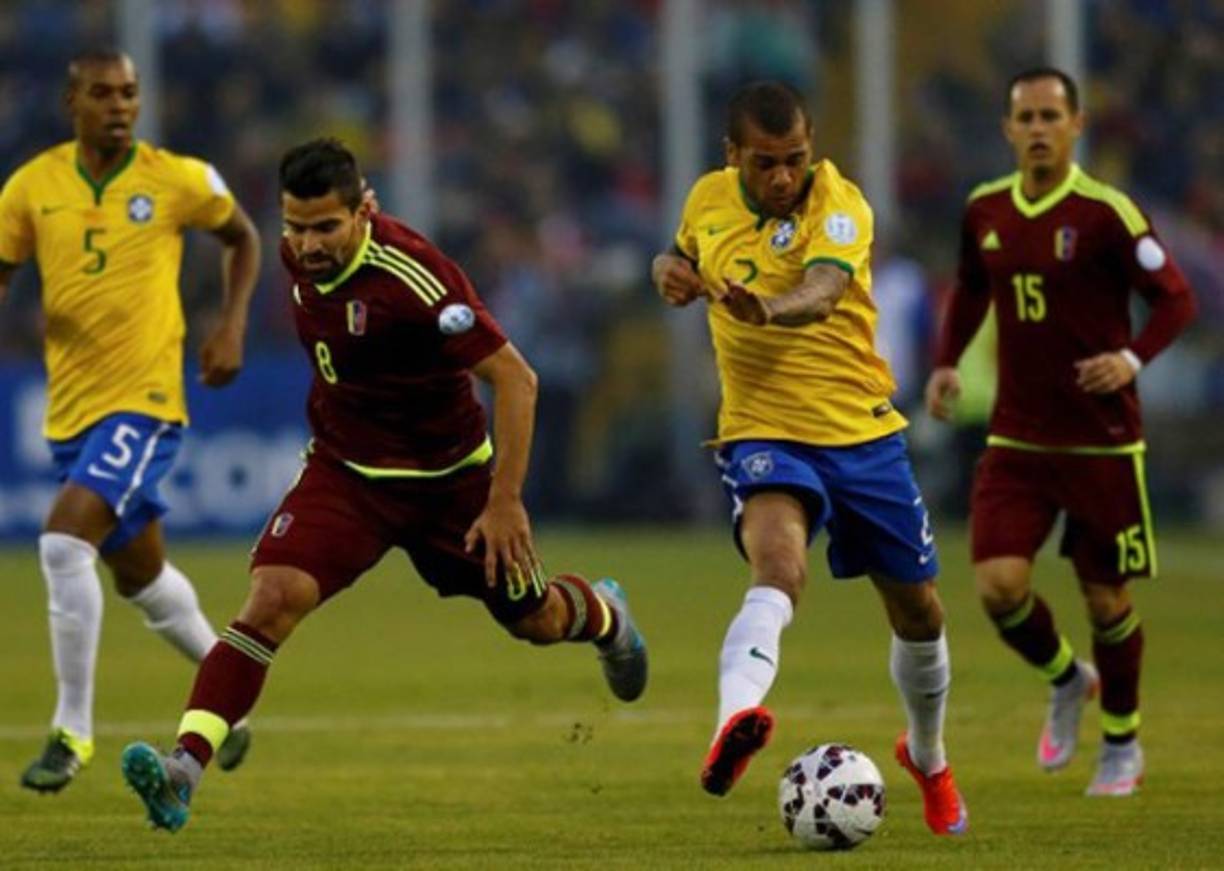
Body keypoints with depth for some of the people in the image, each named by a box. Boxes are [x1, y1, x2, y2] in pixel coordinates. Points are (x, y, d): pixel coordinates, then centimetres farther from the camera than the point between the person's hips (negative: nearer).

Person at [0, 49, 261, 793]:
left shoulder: (177, 180, -6)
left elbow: (242, 238, 11)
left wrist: (233, 328, 0)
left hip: (143, 398, -5)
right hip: (72, 403, 5)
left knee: (65, 541, -23)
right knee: (140, 572, 18)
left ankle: (73, 731, -16)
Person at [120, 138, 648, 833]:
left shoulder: (412, 275, -29)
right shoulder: (300, 255, -9)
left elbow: (515, 379, -24)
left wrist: (504, 502, -25)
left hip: (448, 477, -3)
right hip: (344, 470, 3)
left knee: (535, 620, 17)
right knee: (273, 600, -22)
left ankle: (606, 616, 55)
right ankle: (185, 769, -31)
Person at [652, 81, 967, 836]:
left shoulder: (840, 206, -14)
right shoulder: (708, 199, 0)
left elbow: (820, 293, -34)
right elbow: (684, 261, 24)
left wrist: (765, 309, -57)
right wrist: (670, 271, -1)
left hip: (863, 433, 0)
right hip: (763, 433, 0)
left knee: (919, 611, 12)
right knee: (778, 567, -32)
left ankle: (928, 758, 40)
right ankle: (735, 720, -56)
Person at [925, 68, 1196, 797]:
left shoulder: (1106, 213, -13)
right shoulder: (985, 211, 3)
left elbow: (1178, 299, -10)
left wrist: (1133, 358, -26)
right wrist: (947, 362, 8)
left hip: (1102, 441, -3)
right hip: (1016, 439, 3)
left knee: (1106, 600, 5)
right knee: (1000, 586, -12)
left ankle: (1123, 742, 28)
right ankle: (1066, 681, 20)